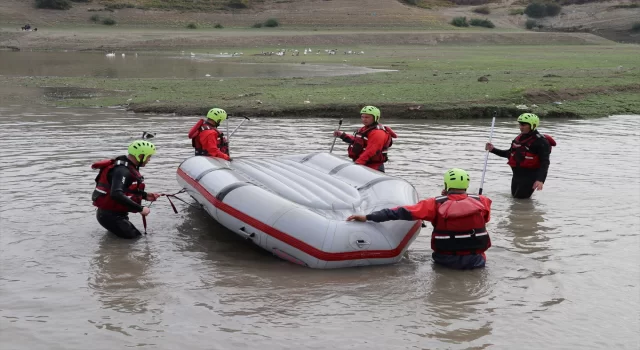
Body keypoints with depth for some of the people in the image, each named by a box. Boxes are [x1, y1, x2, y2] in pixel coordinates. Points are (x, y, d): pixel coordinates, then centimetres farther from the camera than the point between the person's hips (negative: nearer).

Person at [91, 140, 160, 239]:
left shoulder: (129, 167, 8)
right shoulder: (122, 170, -23)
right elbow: (116, 194, -37)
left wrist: (145, 196, 9)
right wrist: (140, 208, -32)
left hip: (116, 214, 10)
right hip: (110, 216, -10)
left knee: (137, 236, 17)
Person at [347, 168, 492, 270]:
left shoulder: (435, 204, -9)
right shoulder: (482, 202, -5)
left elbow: (403, 212, -13)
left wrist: (368, 217, -14)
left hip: (446, 261, 0)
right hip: (475, 261, 0)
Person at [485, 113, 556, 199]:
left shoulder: (541, 141, -15)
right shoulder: (520, 138, 10)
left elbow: (544, 163, -19)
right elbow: (510, 153, 23)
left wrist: (540, 180, -32)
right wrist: (493, 150, 13)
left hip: (530, 176, -8)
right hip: (517, 175, 8)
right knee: (514, 197, 17)